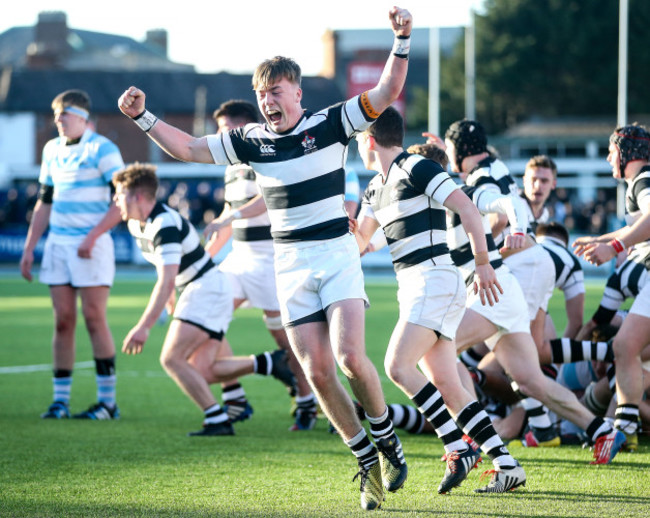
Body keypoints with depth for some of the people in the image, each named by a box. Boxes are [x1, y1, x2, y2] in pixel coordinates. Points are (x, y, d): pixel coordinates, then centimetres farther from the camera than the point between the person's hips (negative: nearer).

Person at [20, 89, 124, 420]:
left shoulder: (102, 150, -6)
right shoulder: (52, 150, 14)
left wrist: (92, 236, -17)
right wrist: (29, 248, 15)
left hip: (91, 246, -6)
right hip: (57, 244, 6)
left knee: (94, 319, -8)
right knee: (63, 321, 3)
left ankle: (107, 402, -3)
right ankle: (60, 400, 5)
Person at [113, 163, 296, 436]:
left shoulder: (165, 224, -23)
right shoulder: (136, 224, 6)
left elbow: (166, 281, -32)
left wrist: (143, 327, -35)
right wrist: (170, 294, 35)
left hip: (207, 288, -10)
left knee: (172, 359, -16)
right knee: (202, 372, 1)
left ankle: (218, 420, -15)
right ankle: (267, 363, 4)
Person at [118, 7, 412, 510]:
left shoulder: (330, 124, -2)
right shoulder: (251, 141, 7)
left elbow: (387, 93, -8)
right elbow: (188, 148, 12)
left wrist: (402, 40, -20)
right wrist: (143, 117, 3)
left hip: (337, 255, -3)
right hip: (290, 264, 3)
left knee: (350, 357, -19)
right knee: (316, 370, -5)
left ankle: (386, 436, 6)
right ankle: (368, 462, 8)